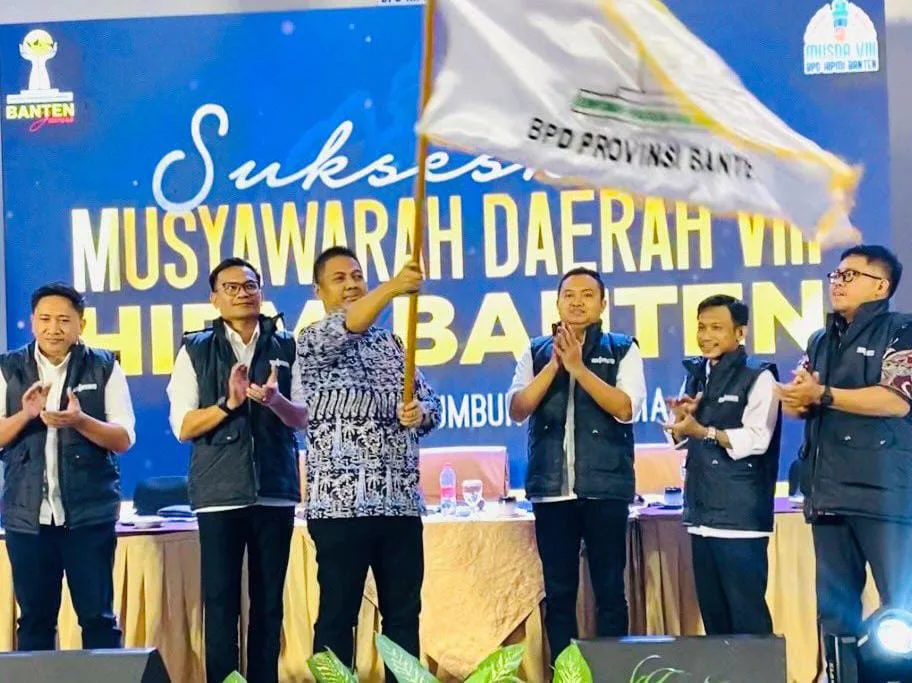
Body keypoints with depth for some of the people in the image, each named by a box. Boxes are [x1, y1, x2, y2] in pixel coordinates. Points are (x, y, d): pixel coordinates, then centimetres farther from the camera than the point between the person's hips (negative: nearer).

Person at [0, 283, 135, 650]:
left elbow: (124, 438, -3)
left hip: (89, 513, -1)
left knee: (98, 615, 1)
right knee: (34, 617, 7)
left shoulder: (104, 367, 2)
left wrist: (79, 420, -20)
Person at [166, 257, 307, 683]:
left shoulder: (287, 348, 7)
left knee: (269, 600, 8)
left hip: (275, 490, 2)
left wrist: (274, 400, -18)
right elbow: (182, 426, -2)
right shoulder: (195, 350, 4)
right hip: (219, 492, -2)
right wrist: (229, 403, -17)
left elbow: (302, 418, 3)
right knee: (220, 600, -1)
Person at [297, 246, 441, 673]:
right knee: (338, 613, 0)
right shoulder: (313, 342, 0)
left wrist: (419, 413, -8)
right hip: (341, 501, -5)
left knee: (404, 611, 9)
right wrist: (393, 287, -40)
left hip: (400, 499, 5)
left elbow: (431, 403, 17)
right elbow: (346, 326, -23)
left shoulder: (391, 343, 17)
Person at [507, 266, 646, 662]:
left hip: (605, 486, -2)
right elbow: (517, 410, -1)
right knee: (558, 590, 7)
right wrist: (555, 364, -10)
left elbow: (625, 409, -9)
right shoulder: (536, 352, 10)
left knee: (609, 588, 2)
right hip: (551, 487, 2)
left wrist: (577, 366, -15)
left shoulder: (622, 350, 4)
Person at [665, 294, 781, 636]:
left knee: (746, 612, -4)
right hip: (702, 512, 7)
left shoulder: (758, 376, -6)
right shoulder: (695, 374, 14)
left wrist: (703, 431, -23)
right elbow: (682, 438, 16)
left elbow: (756, 439, -17)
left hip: (741, 515, -7)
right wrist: (682, 418, -4)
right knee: (711, 611, 13)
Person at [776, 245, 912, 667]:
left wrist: (822, 395, -11)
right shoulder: (822, 341, 21)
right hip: (829, 491, 7)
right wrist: (795, 401, -4)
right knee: (833, 604, 9)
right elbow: (799, 399, 21)